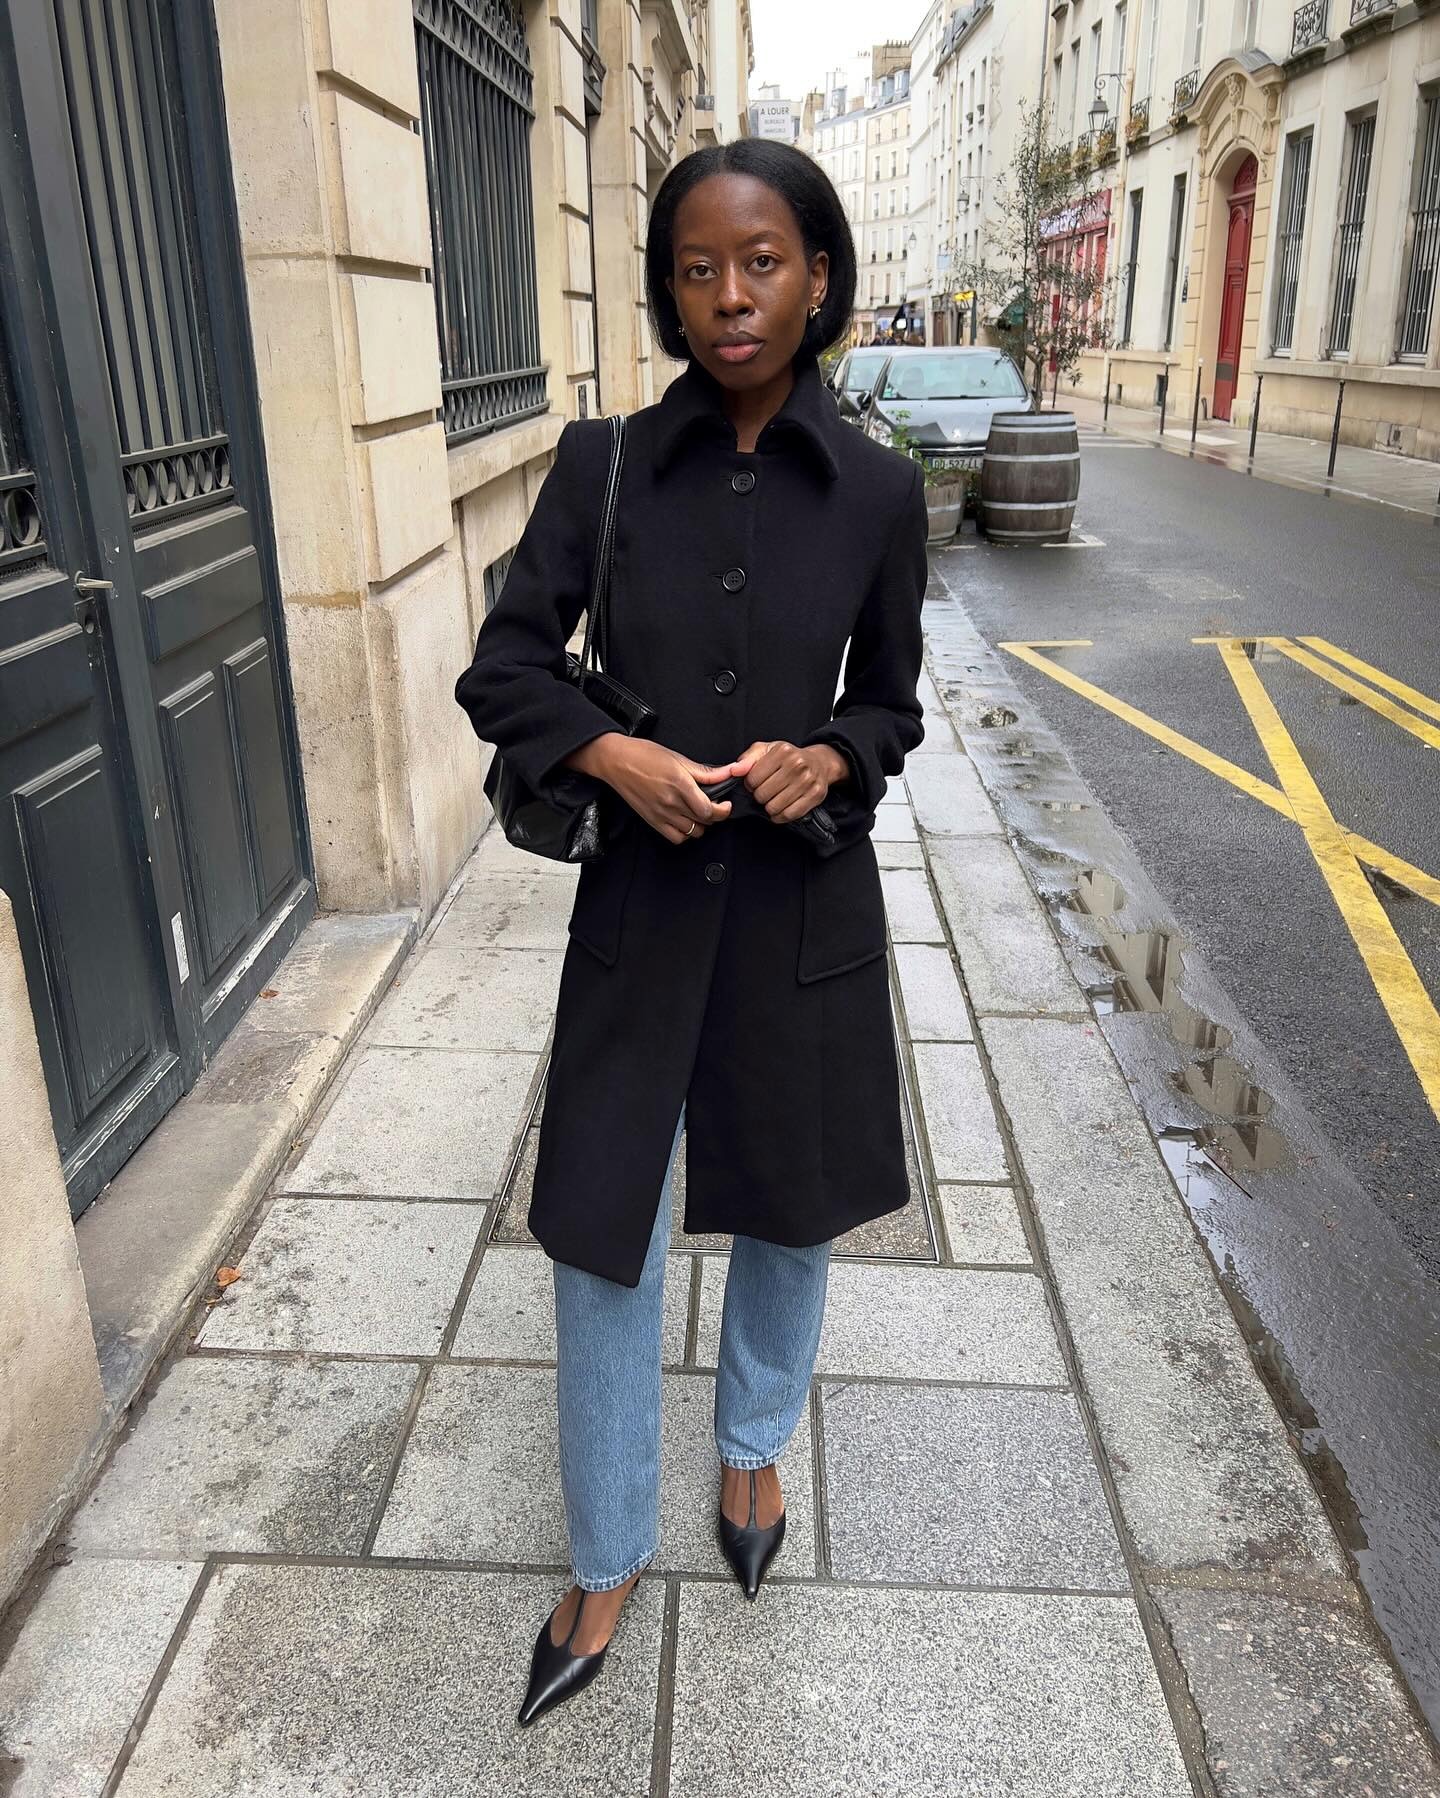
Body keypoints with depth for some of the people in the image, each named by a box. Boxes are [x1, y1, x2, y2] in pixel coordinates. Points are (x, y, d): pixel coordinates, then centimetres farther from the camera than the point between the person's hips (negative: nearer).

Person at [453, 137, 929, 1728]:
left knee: (792, 1216, 18)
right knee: (604, 1246, 8)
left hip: (805, 914, 1)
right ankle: (607, 1565, 32)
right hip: (638, 912, 0)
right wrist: (612, 754, -19)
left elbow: (893, 705, 6)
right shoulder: (603, 464, -5)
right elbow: (502, 671, -1)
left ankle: (752, 1451, 50)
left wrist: (827, 757, -16)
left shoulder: (877, 491, -4)